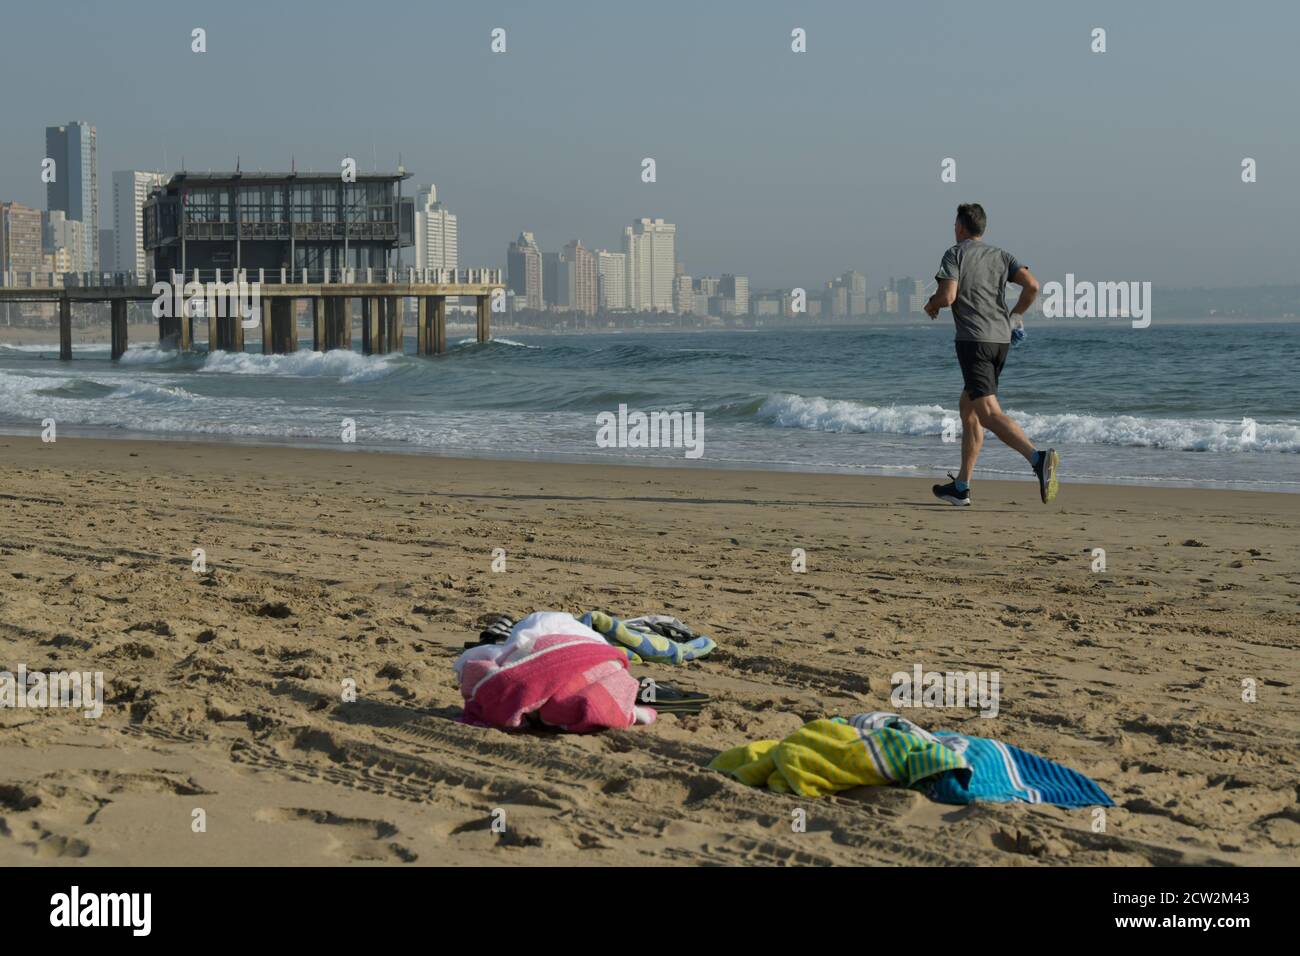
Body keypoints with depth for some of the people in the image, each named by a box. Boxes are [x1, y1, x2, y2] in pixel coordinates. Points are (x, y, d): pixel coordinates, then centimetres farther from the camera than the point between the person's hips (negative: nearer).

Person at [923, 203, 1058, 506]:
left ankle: (1038, 457, -38)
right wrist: (1016, 315, 19)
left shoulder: (955, 254, 0)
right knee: (968, 408, 18)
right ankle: (961, 487, 19)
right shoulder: (1001, 255, 15)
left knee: (989, 413, -15)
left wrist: (931, 305, 10)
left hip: (973, 339, -7)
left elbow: (947, 296, -12)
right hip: (1001, 339, 7)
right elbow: (1032, 285, 3)